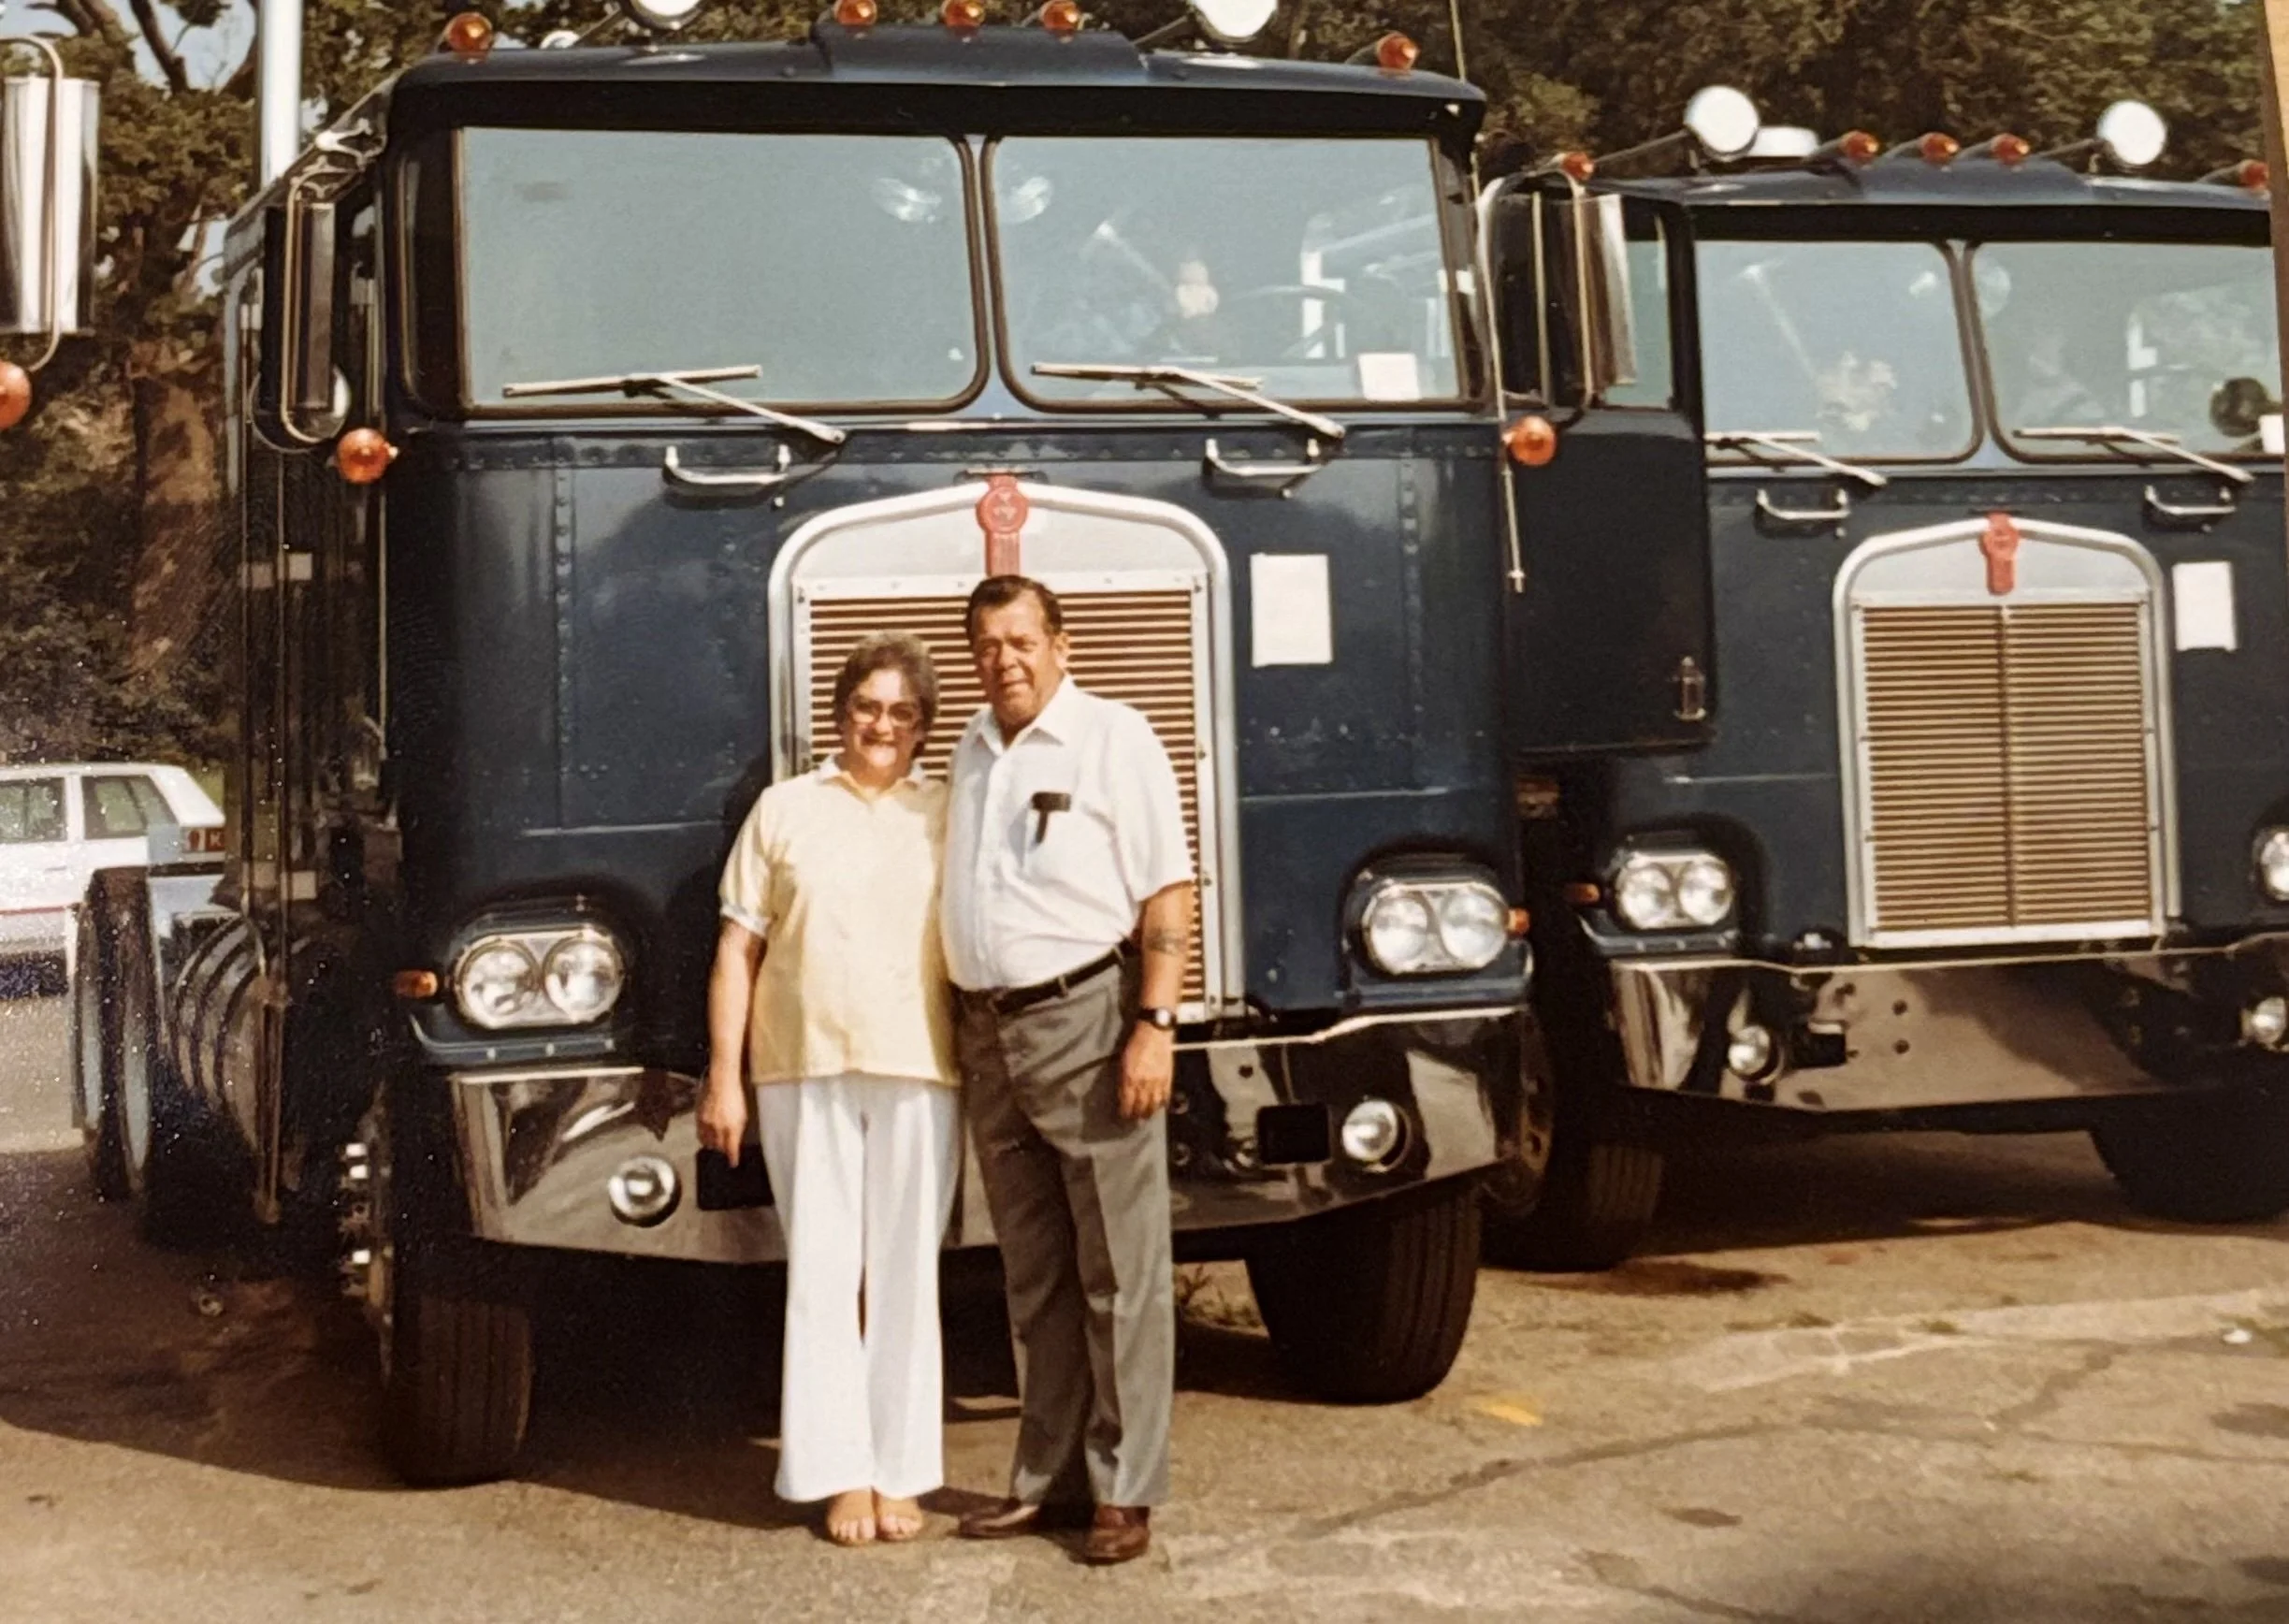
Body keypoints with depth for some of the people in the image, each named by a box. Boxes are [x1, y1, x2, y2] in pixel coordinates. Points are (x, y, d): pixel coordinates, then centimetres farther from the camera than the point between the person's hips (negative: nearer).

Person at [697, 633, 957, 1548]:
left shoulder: (952, 818, 10)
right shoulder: (784, 810, 9)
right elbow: (737, 952, 7)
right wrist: (724, 1078, 1)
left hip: (918, 1072, 0)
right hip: (803, 1071, 0)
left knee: (907, 1278, 4)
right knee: (820, 1276, 2)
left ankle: (899, 1473, 13)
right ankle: (842, 1473, 10)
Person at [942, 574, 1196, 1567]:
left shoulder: (1113, 739, -4)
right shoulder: (971, 751, 15)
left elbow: (1167, 894, -9)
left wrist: (1155, 1024, -16)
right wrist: (956, 1034, 16)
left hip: (1086, 1016, -6)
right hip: (989, 1031, 6)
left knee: (1118, 1271, -2)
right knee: (1033, 1278, 12)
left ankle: (1127, 1492, 4)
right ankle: (1047, 1478, 20)